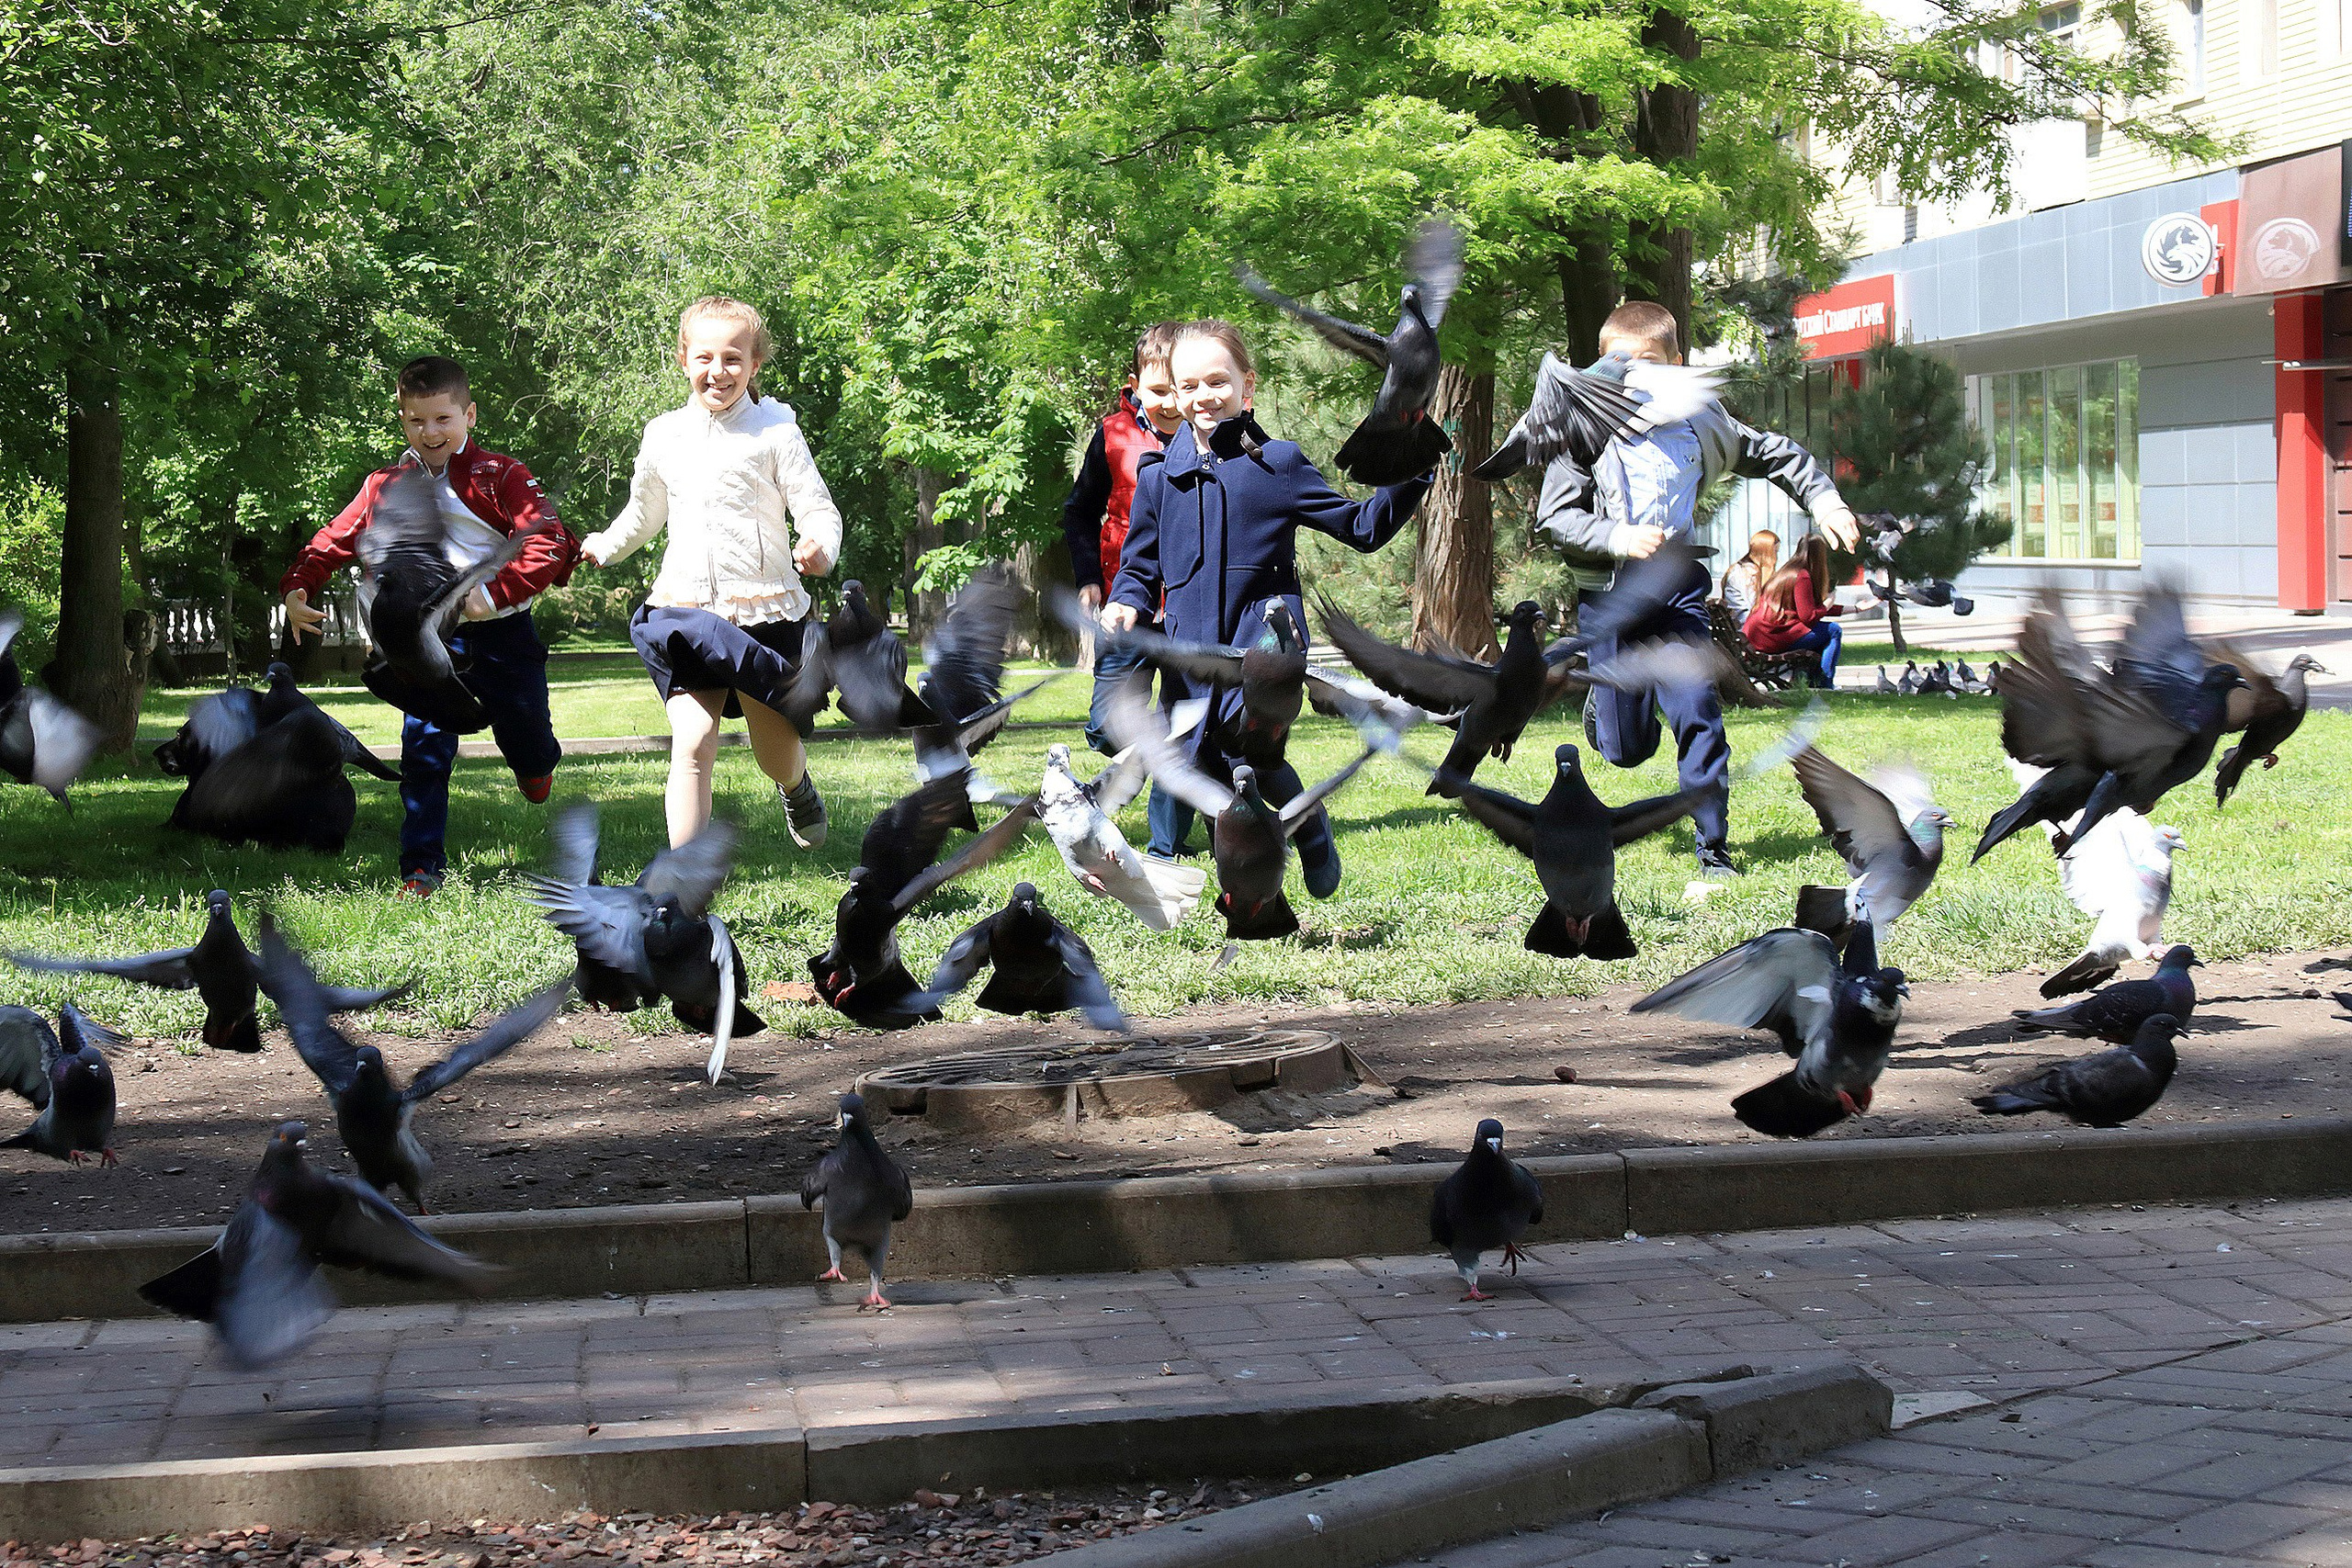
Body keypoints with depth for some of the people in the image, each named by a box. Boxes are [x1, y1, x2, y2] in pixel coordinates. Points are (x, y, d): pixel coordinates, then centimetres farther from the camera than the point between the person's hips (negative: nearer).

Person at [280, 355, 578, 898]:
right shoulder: (386, 487, 5)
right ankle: (422, 869, -2)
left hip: (502, 633, -2)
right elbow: (335, 540, 11)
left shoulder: (499, 476, -7)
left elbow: (547, 544, -16)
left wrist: (492, 594, -25)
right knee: (424, 750, -8)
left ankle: (537, 768, 52)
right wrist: (297, 588, -5)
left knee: (528, 746, 13)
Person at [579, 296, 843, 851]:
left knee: (776, 756, 12)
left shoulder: (775, 432, -3)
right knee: (693, 745, -17)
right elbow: (642, 515, 27)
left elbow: (819, 509, -7)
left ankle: (796, 787, 51)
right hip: (686, 612, 2)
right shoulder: (663, 437, 8)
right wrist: (601, 548, 17)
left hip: (765, 612, -2)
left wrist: (820, 546, -27)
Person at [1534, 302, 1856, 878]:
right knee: (1628, 750, 5)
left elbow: (1772, 455, 16)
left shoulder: (1698, 424, 0)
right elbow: (1554, 518, -9)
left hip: (1677, 591, 1)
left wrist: (1823, 500, 9)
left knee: (1697, 715, -13)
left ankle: (1714, 846, -1)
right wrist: (1614, 538, -24)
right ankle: (1603, 702, 43)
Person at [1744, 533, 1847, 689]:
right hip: (1772, 637, -10)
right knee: (1833, 631, -2)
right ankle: (1825, 684, 2)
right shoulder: (1802, 577, -12)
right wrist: (1827, 605, 2)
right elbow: (1808, 617, -18)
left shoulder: (1789, 571, 18)